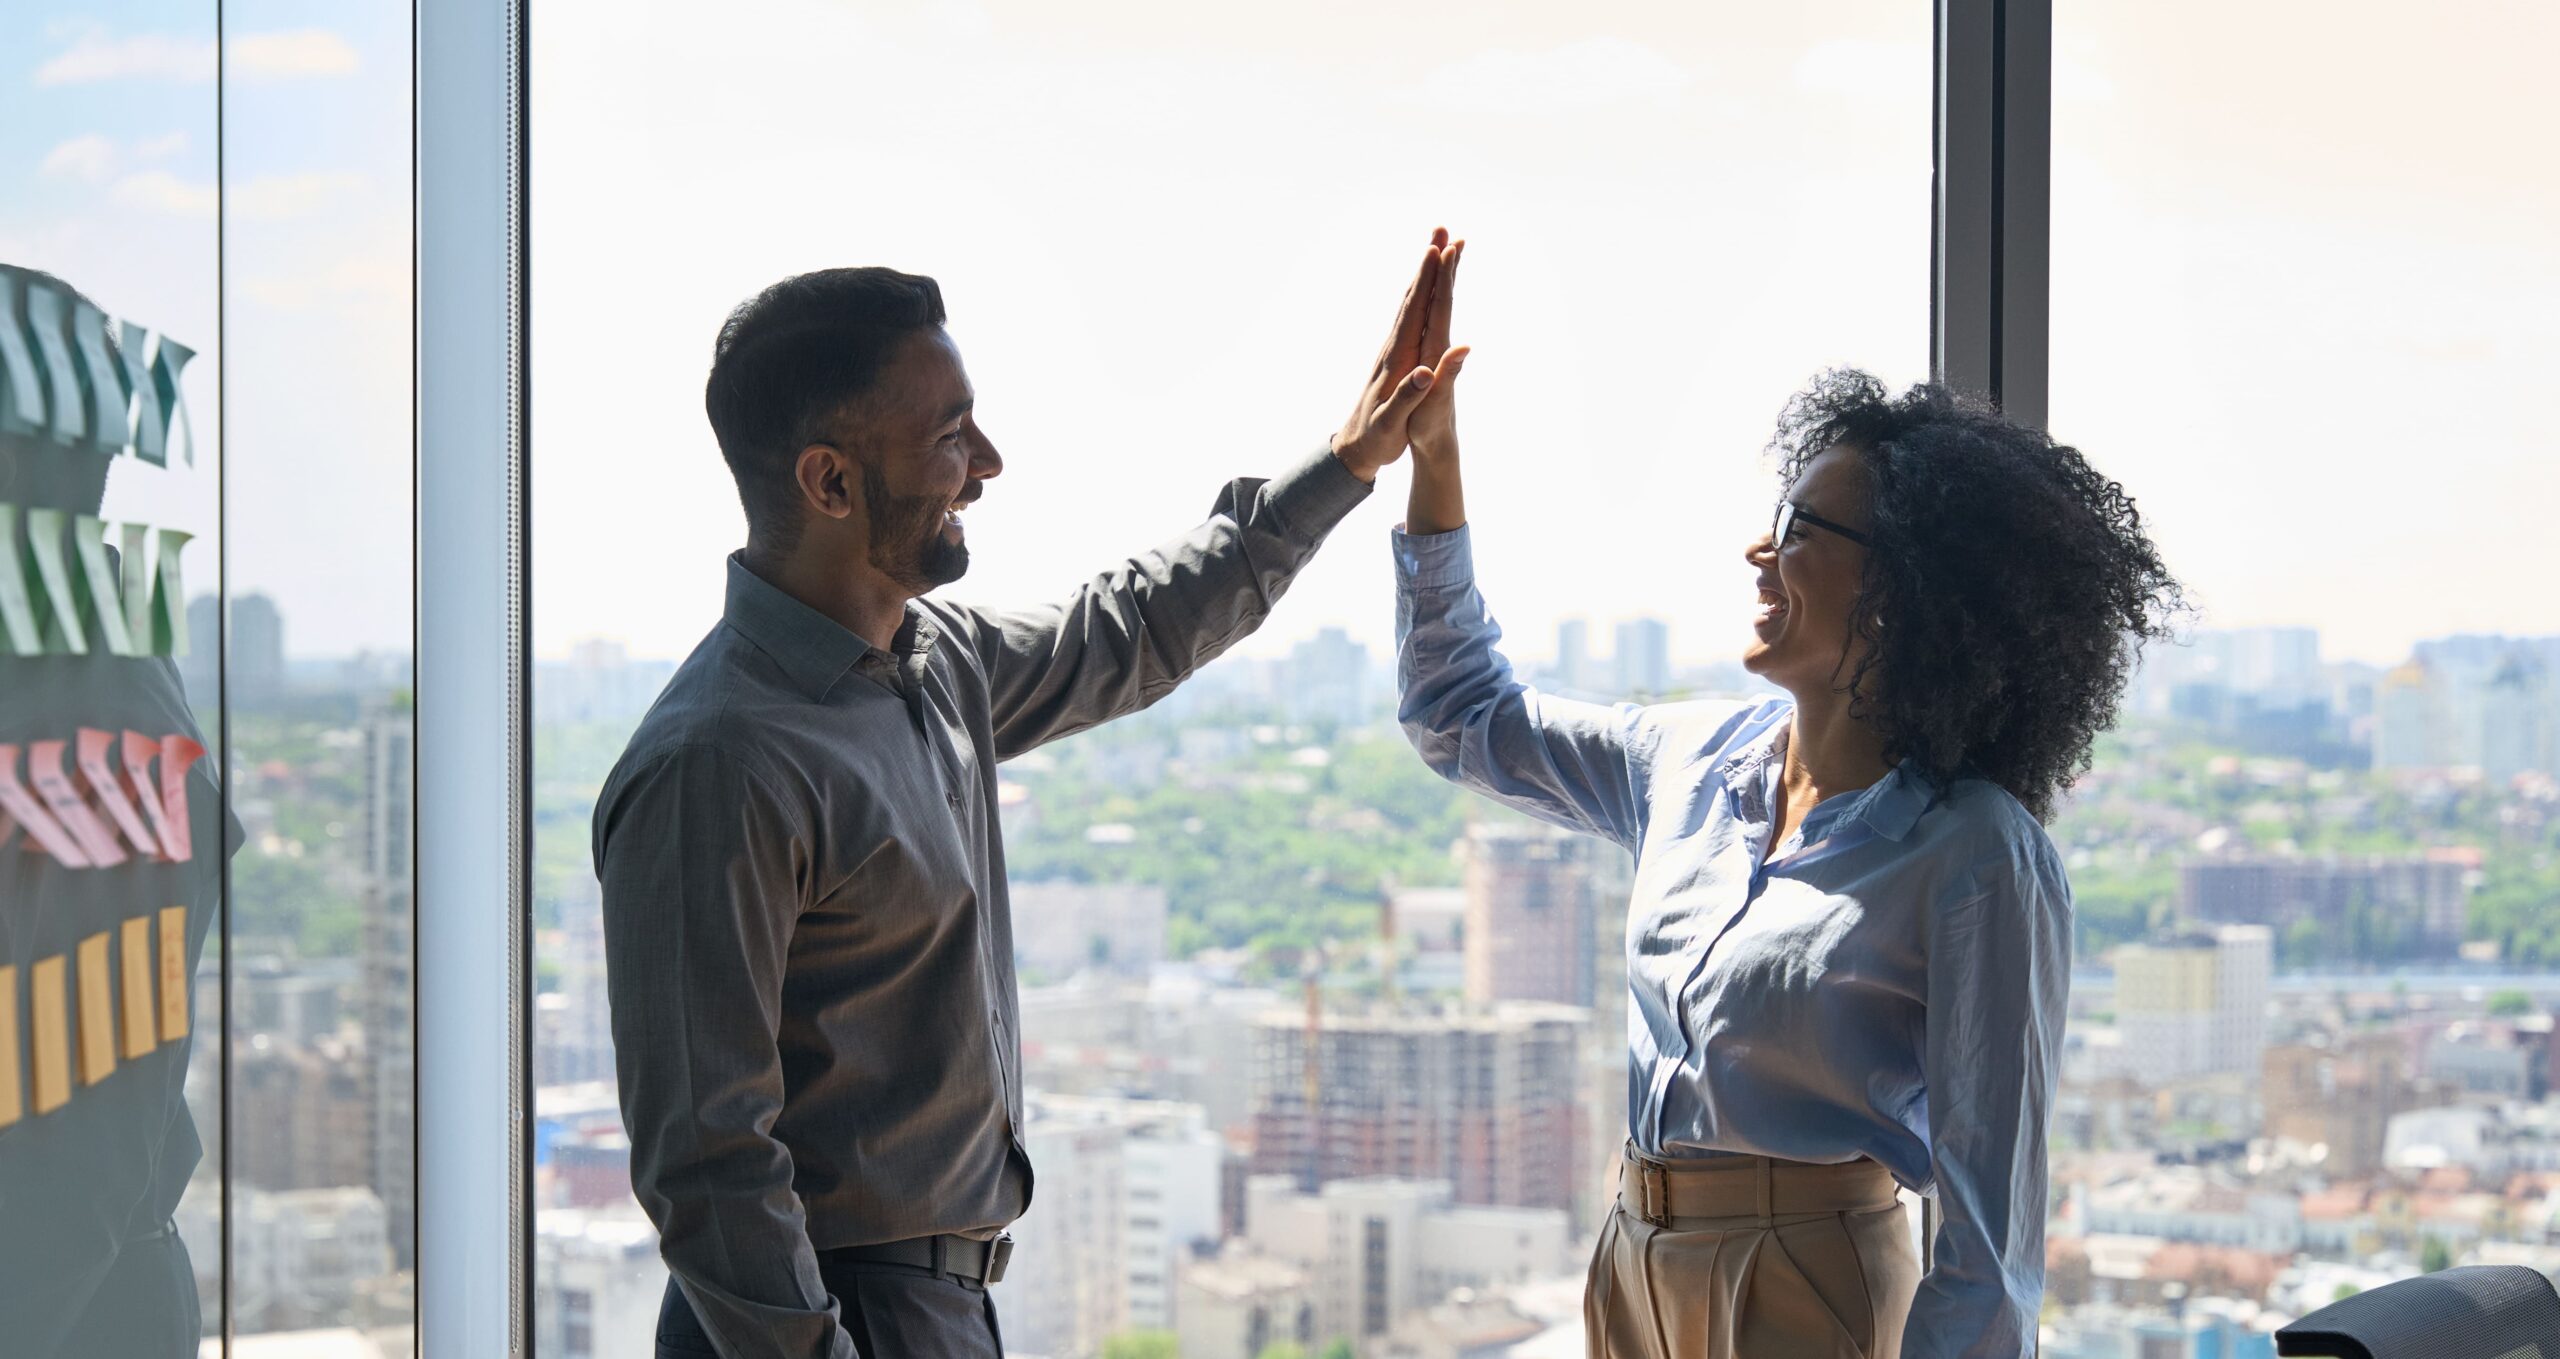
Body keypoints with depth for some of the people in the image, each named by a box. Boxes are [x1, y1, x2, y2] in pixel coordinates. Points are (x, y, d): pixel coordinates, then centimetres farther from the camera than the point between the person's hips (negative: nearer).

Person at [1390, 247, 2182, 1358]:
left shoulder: (1973, 855, -15)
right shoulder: (1691, 761, 5)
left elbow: (1991, 1205, -15)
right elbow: (1461, 714, 19)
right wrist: (1434, 458, 12)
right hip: (1636, 1266, 7)